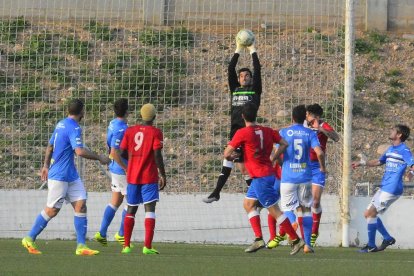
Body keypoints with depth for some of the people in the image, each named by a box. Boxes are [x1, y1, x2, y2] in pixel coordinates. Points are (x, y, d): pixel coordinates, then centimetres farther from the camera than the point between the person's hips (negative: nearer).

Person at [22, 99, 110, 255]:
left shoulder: (61, 124, 12)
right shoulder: (74, 128, -18)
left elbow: (50, 146, 21)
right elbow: (79, 151, -28)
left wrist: (46, 165, 29)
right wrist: (99, 158, -18)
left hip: (71, 175, 9)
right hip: (59, 176, -9)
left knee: (81, 206, 1)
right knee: (52, 210, -1)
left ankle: (81, 246, -2)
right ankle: (29, 239, 13)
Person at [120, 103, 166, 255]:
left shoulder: (130, 131, 6)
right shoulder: (155, 132, -6)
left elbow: (122, 152, 6)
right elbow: (157, 155, -13)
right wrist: (163, 175, -7)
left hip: (132, 176, 4)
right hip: (149, 177, -4)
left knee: (131, 210, 13)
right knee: (150, 209, -7)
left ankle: (126, 246, 11)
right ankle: (147, 246, -17)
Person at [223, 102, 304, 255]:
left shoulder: (242, 133, -13)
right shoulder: (267, 131, 6)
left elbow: (227, 154, -13)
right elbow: (284, 144, 7)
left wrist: (232, 156, 9)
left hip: (260, 178, -8)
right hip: (269, 173, 8)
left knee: (274, 210, -4)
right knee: (248, 203, 18)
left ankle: (296, 240, -4)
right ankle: (258, 239, 12)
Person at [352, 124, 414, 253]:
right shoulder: (390, 149, 17)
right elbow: (379, 162, 32)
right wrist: (361, 163, 28)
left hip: (392, 189, -9)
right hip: (384, 187, 9)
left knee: (370, 213, -10)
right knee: (368, 214, 11)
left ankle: (371, 246, -2)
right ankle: (388, 238, 19)